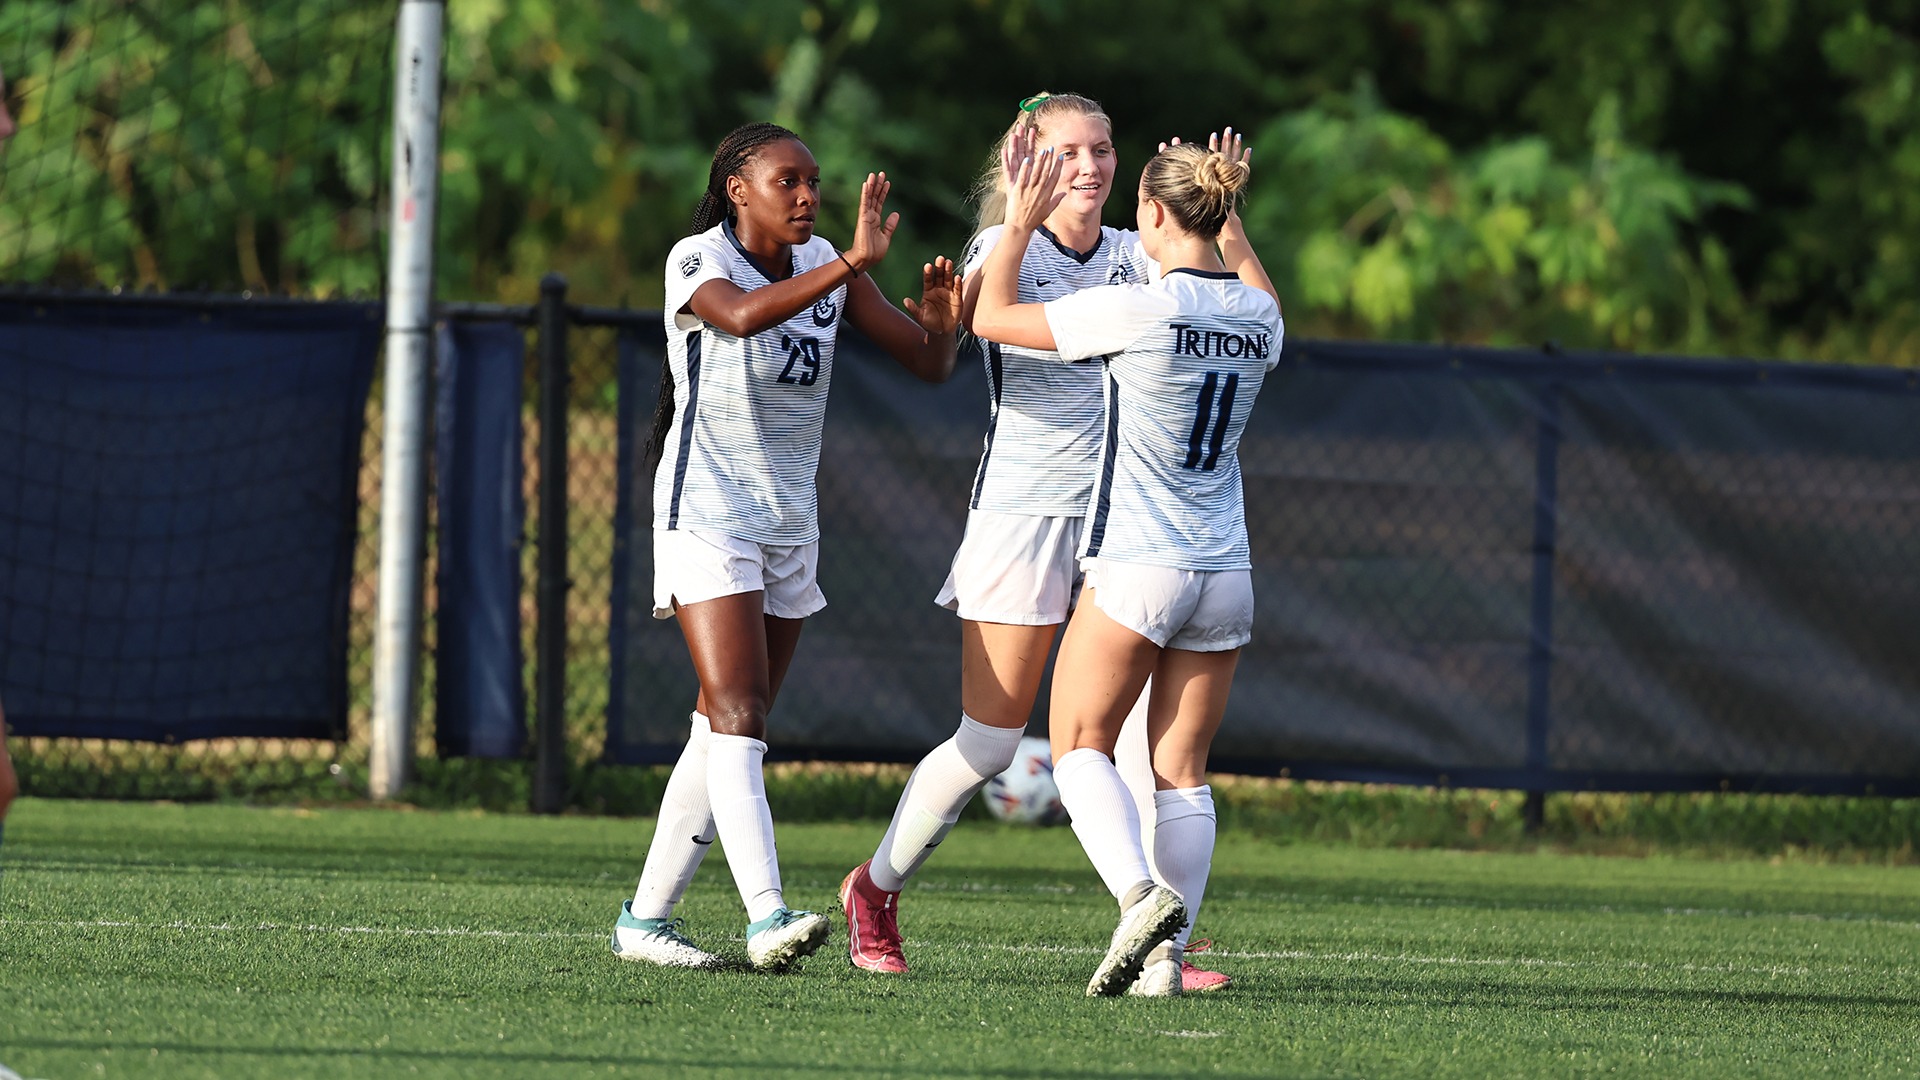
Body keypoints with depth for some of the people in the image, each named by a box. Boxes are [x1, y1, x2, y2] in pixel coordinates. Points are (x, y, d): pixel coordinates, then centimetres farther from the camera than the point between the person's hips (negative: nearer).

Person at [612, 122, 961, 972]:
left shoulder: (822, 265, 6)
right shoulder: (697, 262, -11)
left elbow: (927, 364, 4)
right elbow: (741, 314, -36)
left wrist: (940, 322, -19)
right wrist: (852, 264, -42)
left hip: (789, 523, 7)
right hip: (705, 516, -7)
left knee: (724, 733, 9)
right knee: (739, 719, -18)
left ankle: (645, 917, 16)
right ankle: (767, 917, -30)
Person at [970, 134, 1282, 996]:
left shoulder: (1137, 310, -15)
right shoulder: (1258, 316, 3)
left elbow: (991, 318, -4)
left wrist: (1019, 225, 7)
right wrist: (1227, 218, 35)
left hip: (1136, 568, -5)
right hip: (1225, 571, 5)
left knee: (1081, 748, 4)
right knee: (1182, 770, 9)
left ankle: (1140, 892, -20)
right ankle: (1165, 957, 0)